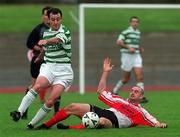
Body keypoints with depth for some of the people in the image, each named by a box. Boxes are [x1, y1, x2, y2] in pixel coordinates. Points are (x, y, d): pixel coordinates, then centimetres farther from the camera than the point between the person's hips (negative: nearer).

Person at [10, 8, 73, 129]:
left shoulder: (64, 31, -7)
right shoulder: (46, 32, 12)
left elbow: (58, 39, -32)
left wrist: (46, 41, -50)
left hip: (63, 70, -3)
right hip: (48, 67, 3)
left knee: (50, 102, -16)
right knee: (37, 86, -28)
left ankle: (32, 124, -5)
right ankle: (19, 112, -38)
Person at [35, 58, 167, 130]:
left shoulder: (141, 112, 19)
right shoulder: (120, 100, 33)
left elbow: (155, 122, 9)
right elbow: (101, 91, 34)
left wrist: (160, 125, -15)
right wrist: (106, 72, 30)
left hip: (113, 121, -6)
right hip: (102, 112, 6)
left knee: (102, 121, -44)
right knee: (72, 107, -9)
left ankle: (70, 129, -55)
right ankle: (46, 125, -10)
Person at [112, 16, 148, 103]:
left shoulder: (138, 32, 15)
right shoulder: (126, 32, -9)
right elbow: (118, 42, -17)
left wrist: (140, 48, 14)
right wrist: (128, 47, -25)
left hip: (136, 56, 6)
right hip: (127, 56, -6)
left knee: (140, 76, -10)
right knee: (126, 79, 3)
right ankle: (114, 92, 25)